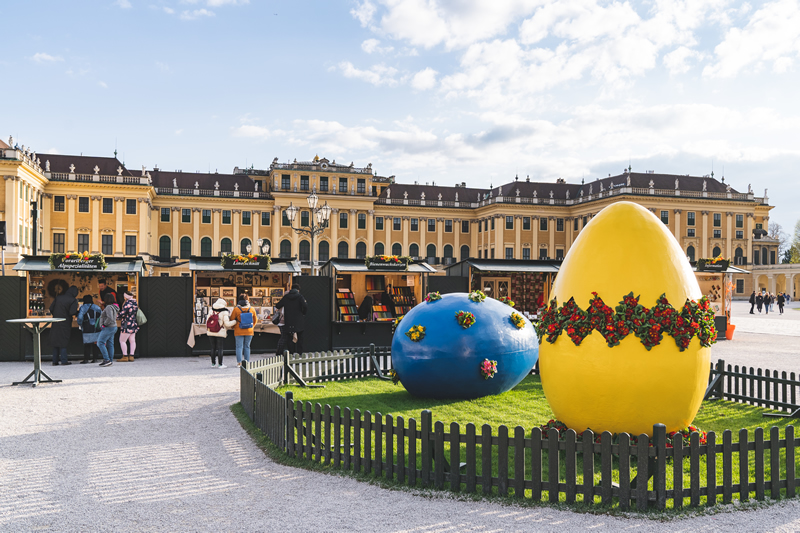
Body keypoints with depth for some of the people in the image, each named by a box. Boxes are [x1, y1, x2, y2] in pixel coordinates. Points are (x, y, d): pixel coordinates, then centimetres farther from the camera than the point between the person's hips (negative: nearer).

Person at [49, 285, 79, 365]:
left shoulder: (58, 297, 7)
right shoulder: (73, 301, -9)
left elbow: (51, 308, 4)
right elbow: (72, 312, -19)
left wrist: (55, 315, 18)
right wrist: (77, 312, 1)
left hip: (55, 323, 4)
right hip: (65, 324, -4)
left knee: (55, 341, 10)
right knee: (63, 342, 2)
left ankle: (55, 361, 13)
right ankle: (63, 361, 2)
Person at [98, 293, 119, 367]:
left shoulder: (109, 307, -18)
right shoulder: (113, 307, 14)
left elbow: (110, 318, -28)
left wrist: (104, 324, -16)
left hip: (108, 328, -10)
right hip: (113, 327, 10)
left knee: (100, 343, -9)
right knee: (110, 344, 11)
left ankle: (107, 360, -13)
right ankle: (111, 360, 12)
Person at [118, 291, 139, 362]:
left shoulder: (127, 303, -17)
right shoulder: (135, 302, 9)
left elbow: (122, 313, -19)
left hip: (127, 325, -9)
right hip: (134, 324, 9)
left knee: (122, 340, 0)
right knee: (132, 340, 8)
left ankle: (125, 356, 0)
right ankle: (131, 356, 9)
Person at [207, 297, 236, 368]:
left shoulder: (211, 311, 7)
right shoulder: (224, 312, -7)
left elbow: (207, 322, 8)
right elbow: (227, 324, -12)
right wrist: (235, 321, 2)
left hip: (211, 333, 4)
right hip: (220, 333, -4)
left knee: (213, 348, 11)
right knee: (220, 348, 0)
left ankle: (213, 363, 16)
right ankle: (220, 364, 2)